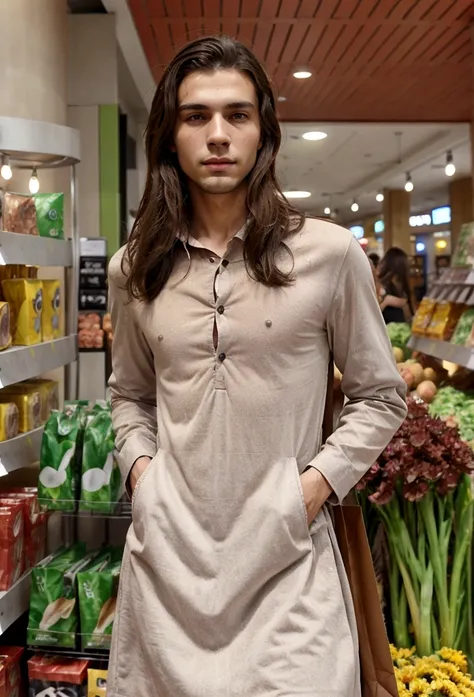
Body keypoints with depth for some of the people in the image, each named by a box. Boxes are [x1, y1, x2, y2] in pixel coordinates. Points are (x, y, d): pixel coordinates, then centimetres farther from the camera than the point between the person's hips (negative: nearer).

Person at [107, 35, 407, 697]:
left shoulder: (329, 252, -6)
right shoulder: (134, 269, 5)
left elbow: (381, 396, 4)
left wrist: (320, 481, -8)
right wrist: (138, 463, 2)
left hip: (285, 553, -3)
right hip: (167, 550, 3)